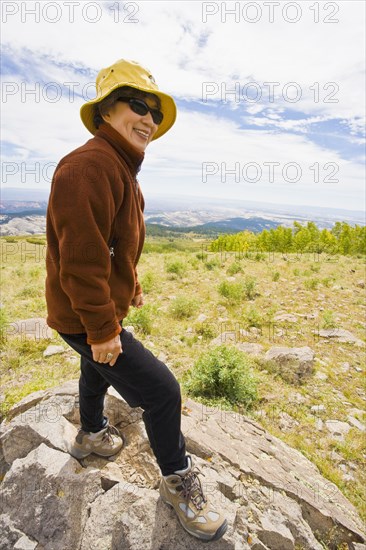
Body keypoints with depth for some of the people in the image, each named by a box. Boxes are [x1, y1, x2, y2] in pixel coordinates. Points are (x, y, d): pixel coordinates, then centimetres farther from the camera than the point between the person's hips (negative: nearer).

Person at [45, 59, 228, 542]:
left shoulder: (122, 170, 10)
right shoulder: (89, 165, -23)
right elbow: (81, 260, -28)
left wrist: (132, 288, 21)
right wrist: (102, 330, -23)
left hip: (104, 310, 11)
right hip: (87, 318, -11)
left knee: (98, 370, 31)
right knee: (161, 390, -3)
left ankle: (91, 434, 60)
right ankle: (178, 482, 24)